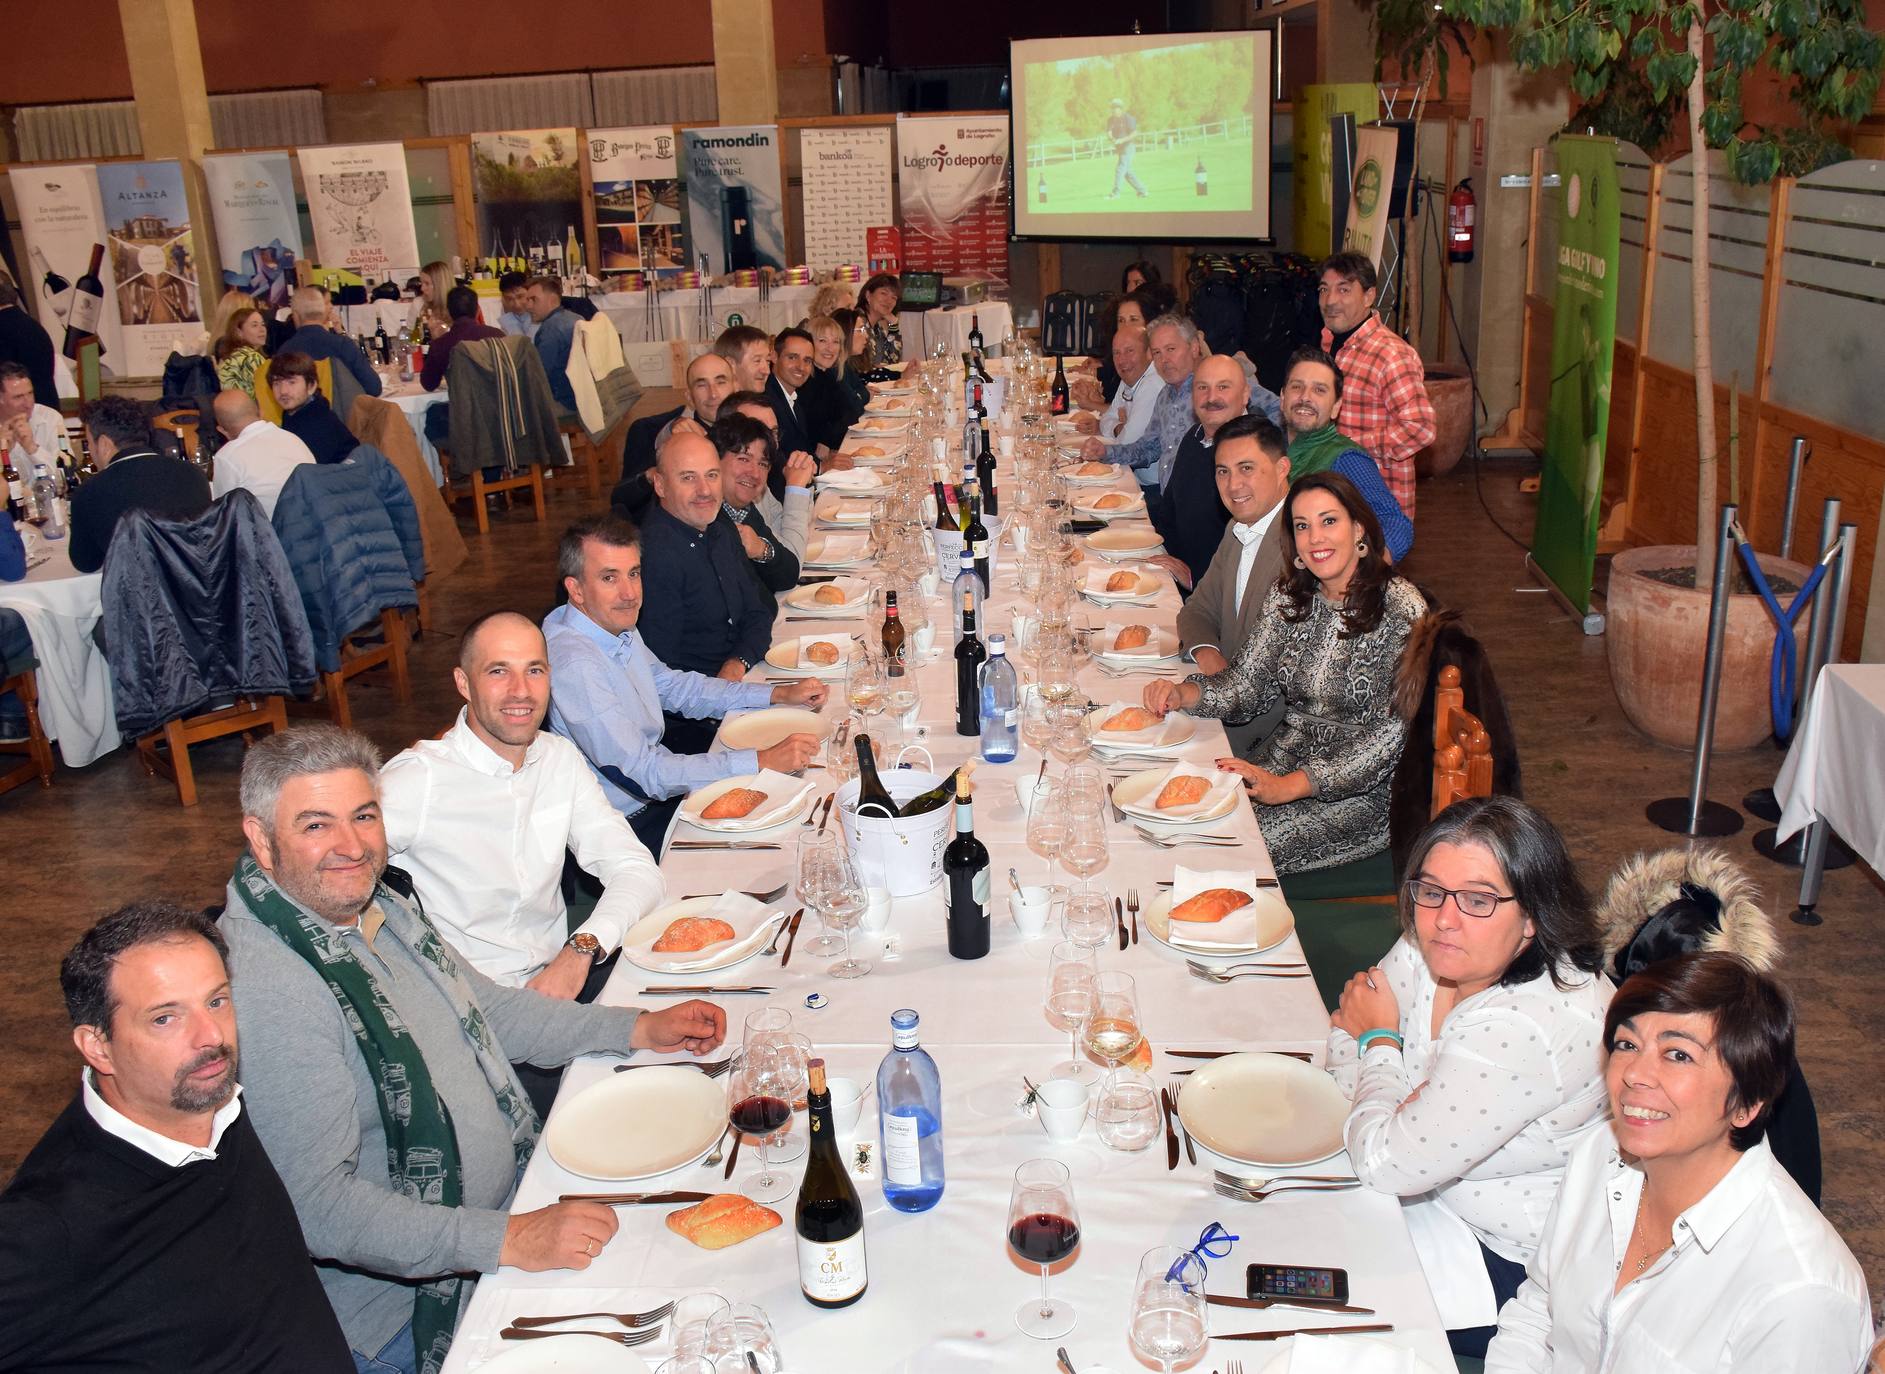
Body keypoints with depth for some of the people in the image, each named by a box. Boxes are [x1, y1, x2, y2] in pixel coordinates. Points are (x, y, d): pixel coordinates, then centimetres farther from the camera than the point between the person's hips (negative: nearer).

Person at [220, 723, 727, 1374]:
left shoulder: (379, 897, 1)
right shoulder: (264, 986, -27)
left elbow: (483, 1007, 16)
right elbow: (316, 1204, -28)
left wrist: (641, 1028, 8)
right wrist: (508, 1240, -29)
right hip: (406, 1305, -8)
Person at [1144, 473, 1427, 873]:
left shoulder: (1400, 608, -14)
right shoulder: (1289, 595, 5)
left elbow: (1392, 734, -18)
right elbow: (1246, 682, 6)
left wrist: (1289, 786, -24)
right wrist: (1182, 694, -17)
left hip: (1367, 789, -5)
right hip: (1286, 759, 5)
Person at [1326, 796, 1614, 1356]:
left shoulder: (1530, 1026, -36)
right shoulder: (1435, 948, -10)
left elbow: (1387, 1163, -28)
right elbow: (1345, 1049, 3)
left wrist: (1380, 1039, -11)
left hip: (1516, 1262, -8)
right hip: (1445, 1186, 8)